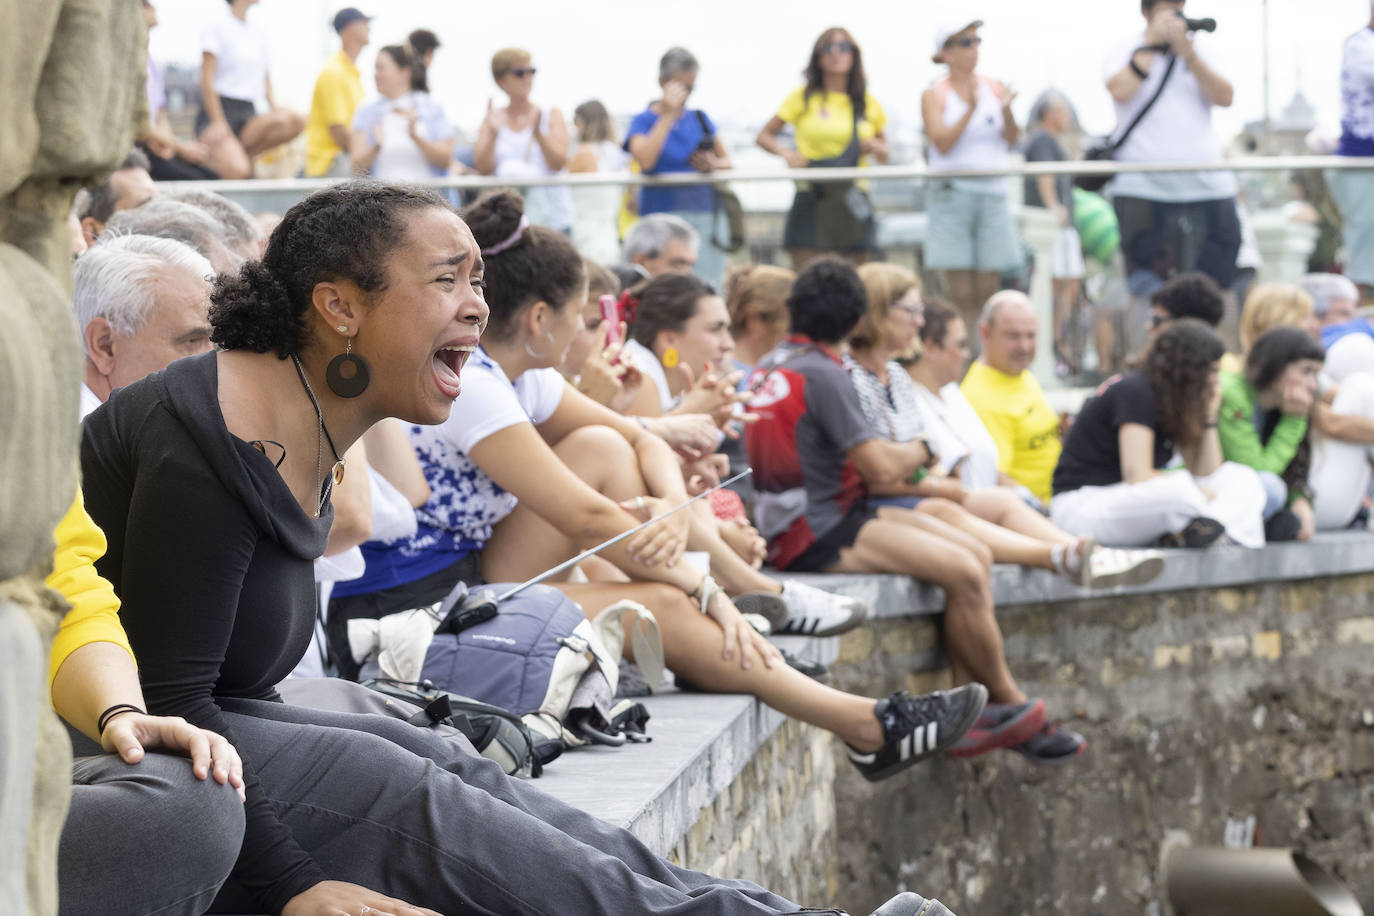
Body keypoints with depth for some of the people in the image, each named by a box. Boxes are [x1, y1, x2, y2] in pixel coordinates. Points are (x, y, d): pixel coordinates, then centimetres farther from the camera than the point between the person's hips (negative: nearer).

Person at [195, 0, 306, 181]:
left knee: (295, 122, -25)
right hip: (217, 112, -6)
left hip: (248, 114, 6)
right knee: (236, 171, -33)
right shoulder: (216, 26, -2)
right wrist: (217, 122, -17)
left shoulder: (259, 34, 18)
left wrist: (274, 107, 3)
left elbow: (265, 79, 24)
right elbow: (207, 79, -8)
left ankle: (244, 153, -10)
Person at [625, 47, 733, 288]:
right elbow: (645, 161, -16)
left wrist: (714, 165, -2)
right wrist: (668, 116, -13)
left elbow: (727, 161, 22)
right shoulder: (644, 121, 3)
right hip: (664, 214, -4)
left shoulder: (700, 119, 15)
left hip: (705, 215, 4)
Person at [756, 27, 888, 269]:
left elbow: (886, 157, 20)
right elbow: (764, 136, 8)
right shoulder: (804, 97, 5)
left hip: (854, 202, 3)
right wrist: (787, 154, -11)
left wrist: (875, 148, -3)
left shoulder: (867, 103, 12)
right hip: (812, 201, -3)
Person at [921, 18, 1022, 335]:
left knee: (988, 291, -1)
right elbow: (942, 143, -10)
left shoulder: (994, 88, 9)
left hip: (993, 194, 3)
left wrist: (1006, 109, -16)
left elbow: (1012, 139, 3)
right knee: (961, 295, -6)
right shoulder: (934, 96, 1)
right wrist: (971, 109, -20)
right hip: (953, 194, -3)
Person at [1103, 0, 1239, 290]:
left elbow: (1225, 98, -1)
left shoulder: (1200, 46, 11)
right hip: (1142, 187, -3)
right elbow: (1120, 91, -15)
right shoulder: (1125, 49, 4)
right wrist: (1151, 44, -10)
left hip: (1208, 184, 3)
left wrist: (1187, 53, -10)